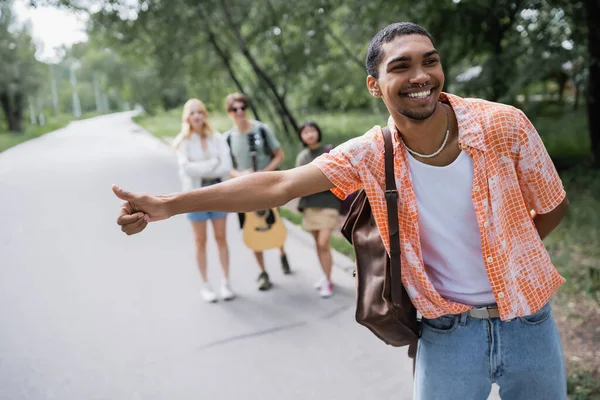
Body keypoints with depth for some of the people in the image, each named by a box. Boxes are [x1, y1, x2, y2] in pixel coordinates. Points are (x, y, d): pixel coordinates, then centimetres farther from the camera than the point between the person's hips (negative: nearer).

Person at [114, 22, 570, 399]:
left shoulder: (504, 125, -16)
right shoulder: (369, 156, -14)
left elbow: (553, 207, -1)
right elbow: (278, 185, -20)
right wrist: (168, 204, -25)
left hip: (528, 323, 1)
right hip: (447, 332, -1)